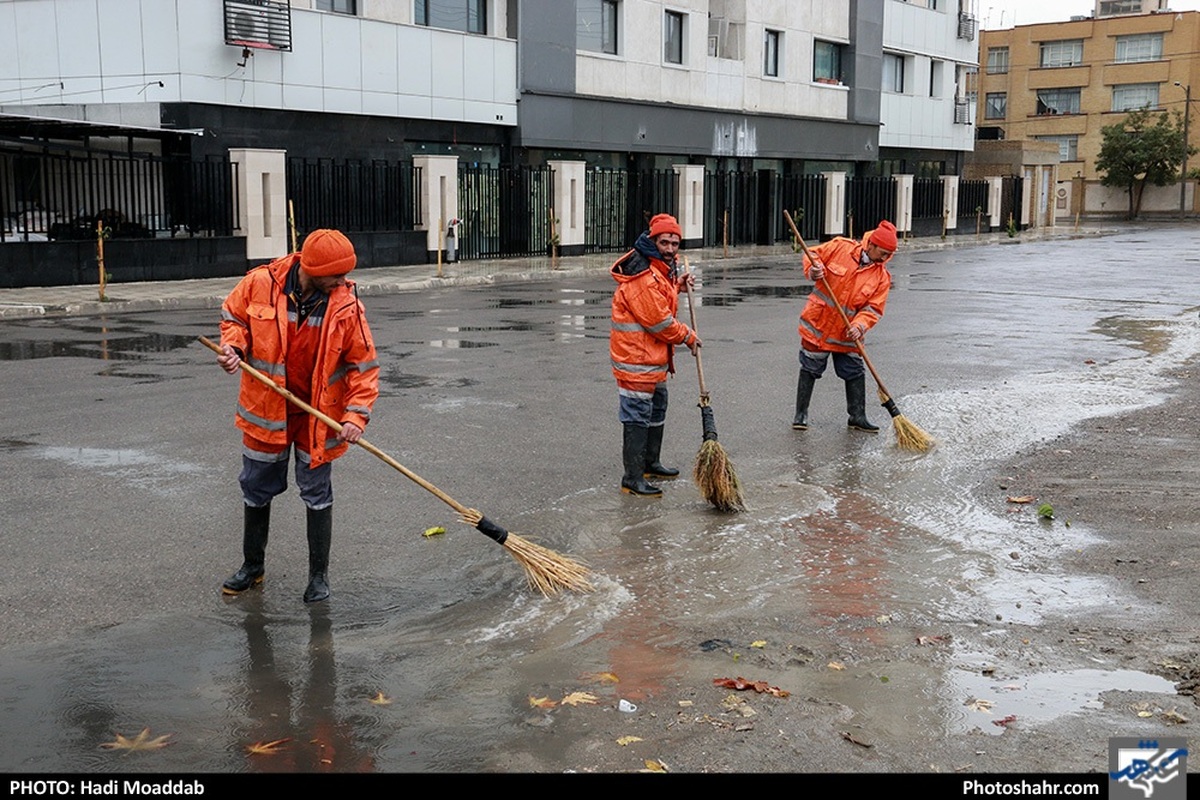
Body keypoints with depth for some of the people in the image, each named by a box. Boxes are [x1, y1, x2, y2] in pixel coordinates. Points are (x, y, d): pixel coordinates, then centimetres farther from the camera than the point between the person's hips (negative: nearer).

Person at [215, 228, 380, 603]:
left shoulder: (346, 306, -17)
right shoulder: (260, 284, -16)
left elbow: (364, 365, -11)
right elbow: (233, 316, 5)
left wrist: (356, 415, -21)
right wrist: (234, 348, -15)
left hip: (318, 415, -2)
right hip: (265, 409, 2)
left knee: (317, 494, 6)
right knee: (256, 490, 15)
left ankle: (319, 575, 22)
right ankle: (252, 566, 35)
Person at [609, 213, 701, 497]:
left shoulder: (662, 267, 9)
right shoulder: (642, 276, -25)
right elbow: (658, 320, -23)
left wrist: (677, 285, 11)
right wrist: (687, 336, -10)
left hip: (655, 356, 11)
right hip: (636, 356, -11)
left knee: (657, 408, 23)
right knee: (637, 416, -8)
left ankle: (651, 462, 39)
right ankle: (632, 478, -3)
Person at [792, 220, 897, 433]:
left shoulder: (881, 276, -5)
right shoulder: (840, 247, -10)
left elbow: (873, 308, -8)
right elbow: (813, 254, 1)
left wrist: (859, 326, -24)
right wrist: (813, 270, -20)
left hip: (847, 333, 3)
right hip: (818, 323, -2)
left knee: (856, 373, 7)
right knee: (809, 370, 5)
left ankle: (858, 417, 21)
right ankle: (801, 414, 17)